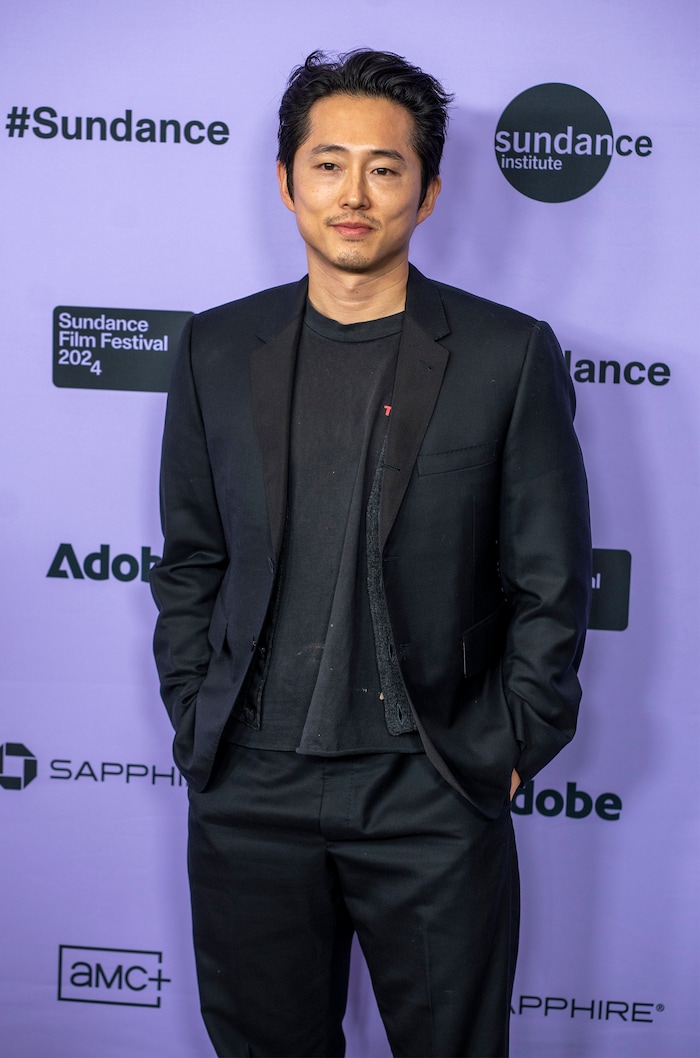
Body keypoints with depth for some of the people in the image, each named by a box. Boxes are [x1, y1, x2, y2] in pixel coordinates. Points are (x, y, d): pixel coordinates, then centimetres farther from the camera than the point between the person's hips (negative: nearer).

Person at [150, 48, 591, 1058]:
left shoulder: (509, 355, -3)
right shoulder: (218, 348, 5)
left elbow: (552, 582, 0)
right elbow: (189, 561, 10)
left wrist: (510, 749, -3)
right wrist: (195, 726, 4)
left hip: (431, 795, -2)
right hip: (250, 788, 2)